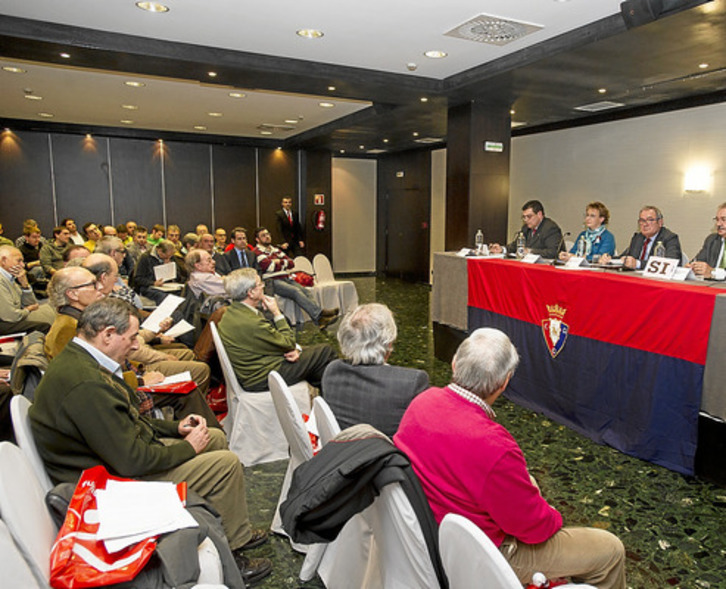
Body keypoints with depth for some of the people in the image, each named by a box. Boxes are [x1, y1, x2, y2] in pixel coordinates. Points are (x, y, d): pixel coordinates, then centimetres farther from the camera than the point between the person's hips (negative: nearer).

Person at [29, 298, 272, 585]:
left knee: (216, 438, 13)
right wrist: (187, 447, -13)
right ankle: (229, 556, 9)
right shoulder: (85, 384, -32)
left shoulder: (75, 360, 3)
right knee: (227, 463, -11)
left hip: (125, 453, 11)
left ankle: (237, 530, 26)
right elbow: (132, 461, -29)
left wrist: (176, 427, 5)